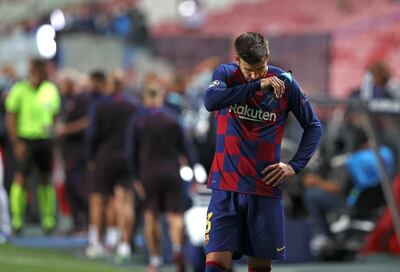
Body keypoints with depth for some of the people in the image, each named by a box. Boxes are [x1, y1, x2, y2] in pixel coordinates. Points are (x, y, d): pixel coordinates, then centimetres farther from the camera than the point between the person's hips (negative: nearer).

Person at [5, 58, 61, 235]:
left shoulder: (50, 90, 6)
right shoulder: (19, 90, -7)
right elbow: (10, 119, -7)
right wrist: (16, 143, -14)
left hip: (45, 139, 4)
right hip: (25, 140, -4)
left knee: (46, 180, 7)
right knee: (20, 179, -9)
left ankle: (49, 221, 14)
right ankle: (17, 221, -5)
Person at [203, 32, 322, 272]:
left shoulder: (284, 83, -1)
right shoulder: (226, 74, -1)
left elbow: (313, 126, 9)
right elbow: (211, 101, -23)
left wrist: (295, 166, -4)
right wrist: (258, 85, -26)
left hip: (266, 189, 1)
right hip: (226, 187, -1)